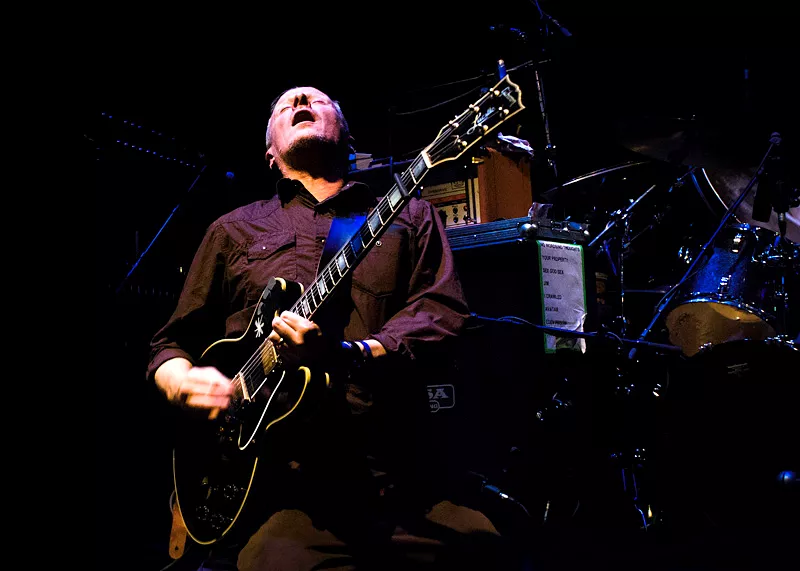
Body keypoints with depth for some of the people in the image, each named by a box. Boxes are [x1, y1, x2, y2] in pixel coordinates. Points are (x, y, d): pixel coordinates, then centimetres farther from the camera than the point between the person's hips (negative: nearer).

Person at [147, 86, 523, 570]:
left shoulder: (408, 216, 18)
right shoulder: (234, 230, 20)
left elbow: (444, 312, 2)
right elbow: (171, 343, 22)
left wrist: (351, 357, -16)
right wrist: (183, 382, -2)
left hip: (397, 473, 1)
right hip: (277, 480, 0)